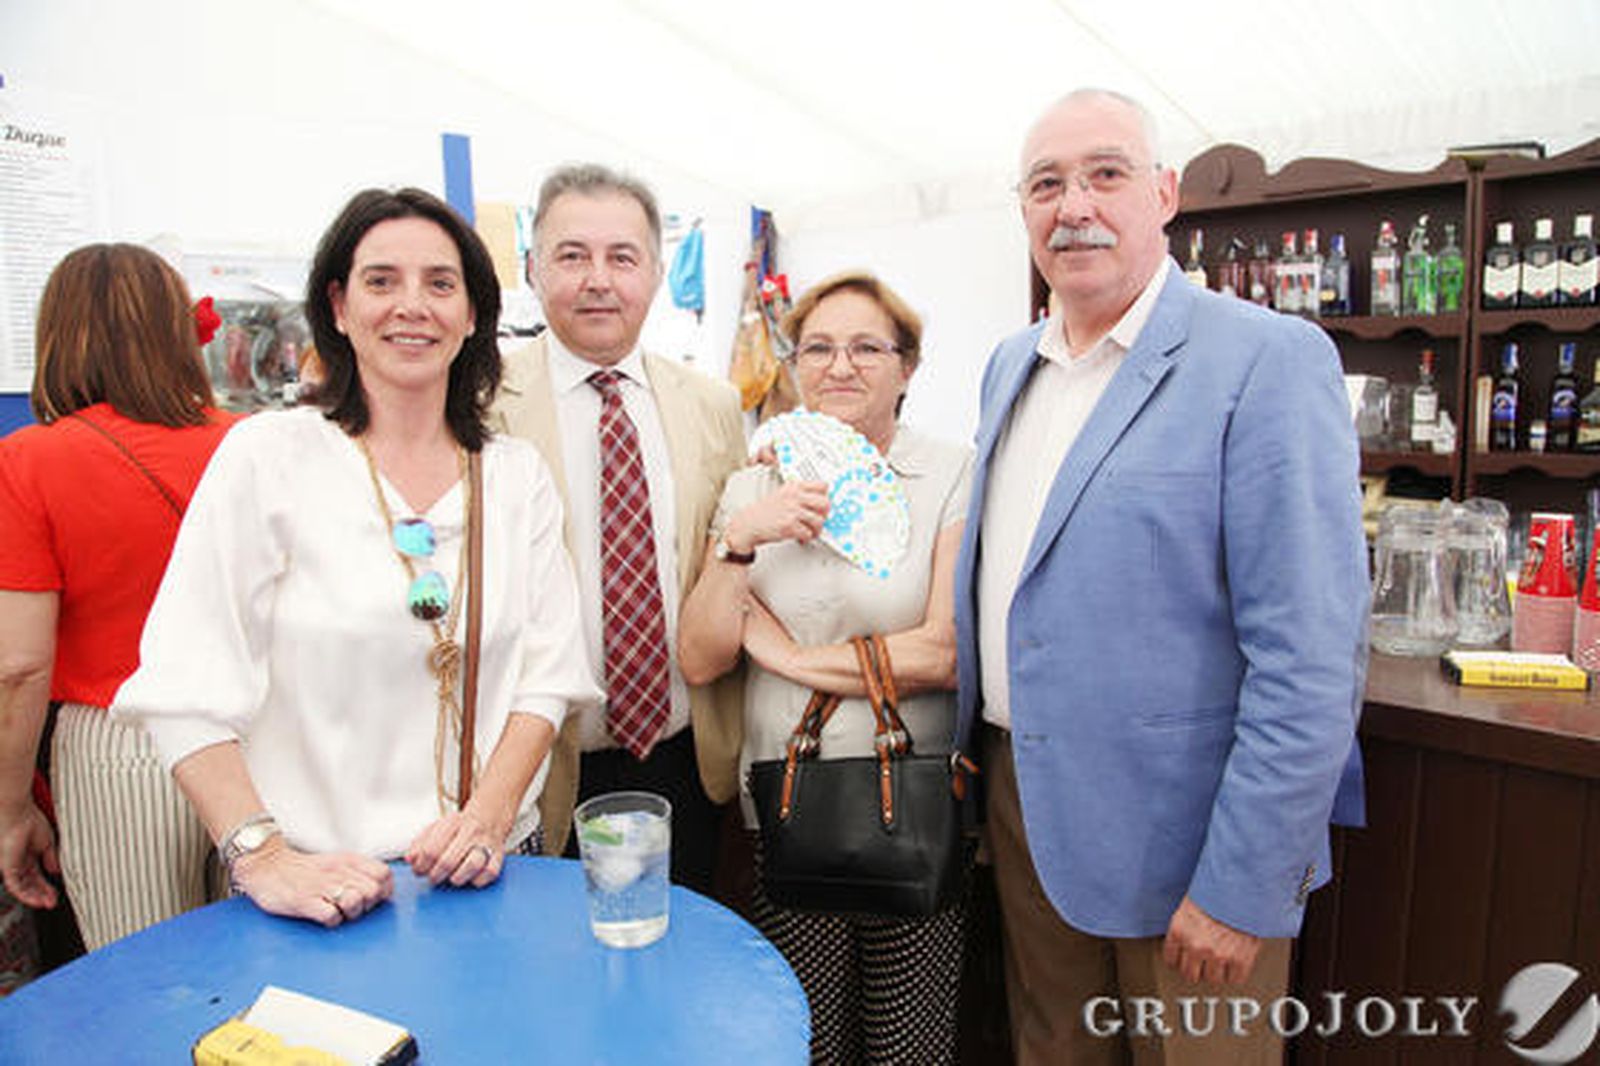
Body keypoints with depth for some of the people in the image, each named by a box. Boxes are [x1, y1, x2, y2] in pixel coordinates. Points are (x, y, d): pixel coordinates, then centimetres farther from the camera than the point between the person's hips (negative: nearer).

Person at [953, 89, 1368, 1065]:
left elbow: (1312, 659, -19)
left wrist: (1240, 886, -19)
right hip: (1022, 805, 6)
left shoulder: (1270, 360, -15)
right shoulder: (1009, 366, 8)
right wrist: (973, 752, 13)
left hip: (1177, 838, -6)